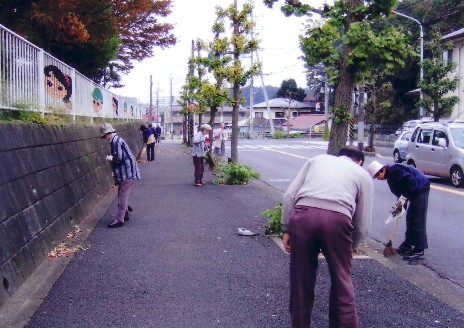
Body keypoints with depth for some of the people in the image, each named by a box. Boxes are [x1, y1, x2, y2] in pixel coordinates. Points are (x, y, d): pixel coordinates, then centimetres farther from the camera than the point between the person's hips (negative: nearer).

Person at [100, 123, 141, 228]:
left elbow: (118, 158, -24)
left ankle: (119, 220, -4)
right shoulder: (117, 140, 16)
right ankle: (124, 214, 29)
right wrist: (115, 171, 16)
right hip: (126, 172, 10)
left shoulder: (116, 141, -16)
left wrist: (110, 158, -5)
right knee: (122, 195, 18)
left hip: (127, 173, -10)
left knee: (123, 196, -7)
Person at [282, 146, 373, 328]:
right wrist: (350, 248, 34)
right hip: (337, 219, -1)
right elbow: (363, 225, 19)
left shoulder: (316, 159, 30)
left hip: (303, 215, 2)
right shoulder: (363, 175, 25)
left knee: (301, 281, 15)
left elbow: (289, 196, 16)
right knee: (342, 282, 14)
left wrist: (287, 229, 18)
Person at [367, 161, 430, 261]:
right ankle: (407, 246, 26)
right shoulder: (390, 175, 11)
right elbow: (399, 190, 13)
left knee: (418, 221, -9)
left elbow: (411, 181, -27)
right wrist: (400, 204, 1)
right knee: (410, 219, 16)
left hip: (421, 189, -11)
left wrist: (403, 198, -22)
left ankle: (419, 251, -6)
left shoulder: (395, 171, -21)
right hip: (415, 192, 11)